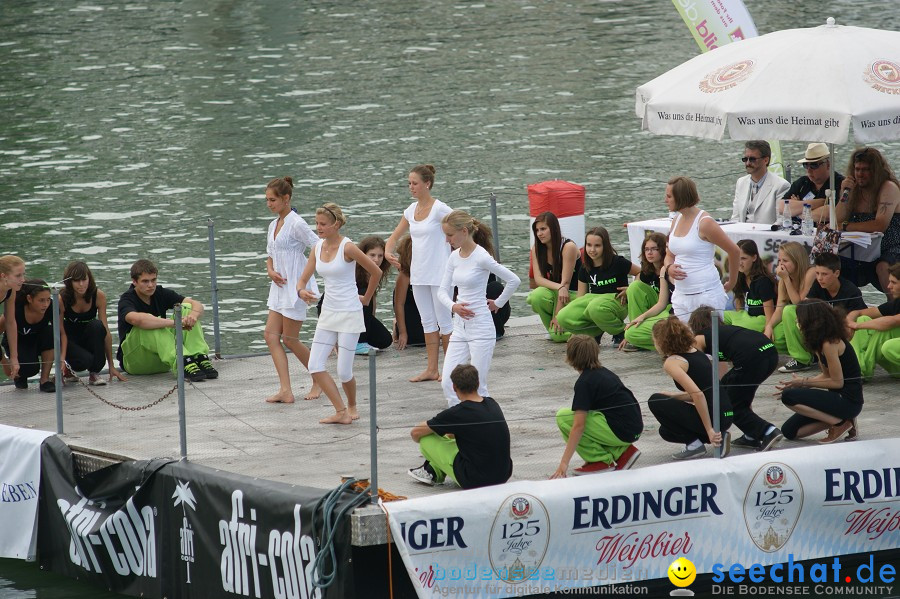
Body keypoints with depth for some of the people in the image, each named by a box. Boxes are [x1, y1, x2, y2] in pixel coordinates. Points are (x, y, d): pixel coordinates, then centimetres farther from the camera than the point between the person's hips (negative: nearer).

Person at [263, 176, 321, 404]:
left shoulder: (296, 224, -13)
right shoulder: (274, 225, 13)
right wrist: (271, 271, 0)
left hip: (296, 288, -9)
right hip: (280, 287, 9)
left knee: (289, 339, -3)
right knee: (271, 335, -1)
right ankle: (285, 390, -3)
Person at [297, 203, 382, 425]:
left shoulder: (347, 248, -14)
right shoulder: (318, 248, 5)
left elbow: (376, 272, -6)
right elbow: (303, 280, 7)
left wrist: (366, 298, 5)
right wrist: (302, 292, -17)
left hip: (349, 314, -6)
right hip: (328, 313, 6)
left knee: (344, 372, -5)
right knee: (315, 365, -7)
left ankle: (351, 407, 24)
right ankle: (341, 412, -1)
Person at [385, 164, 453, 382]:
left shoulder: (439, 209, -12)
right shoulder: (411, 210, 8)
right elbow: (395, 236, 17)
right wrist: (388, 252, -3)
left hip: (439, 273, -7)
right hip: (419, 274, 7)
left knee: (444, 320, 0)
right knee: (427, 321, 10)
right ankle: (432, 369, 15)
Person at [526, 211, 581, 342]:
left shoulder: (568, 247, -17)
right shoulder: (536, 249, -1)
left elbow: (565, 282, -19)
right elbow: (538, 278, -9)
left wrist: (557, 316, -21)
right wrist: (559, 287, -30)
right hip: (553, 293, 5)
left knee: (559, 335, -27)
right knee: (536, 296, -33)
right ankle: (551, 328, -4)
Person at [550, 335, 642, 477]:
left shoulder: (584, 383, -11)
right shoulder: (604, 372, 16)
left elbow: (579, 426, -17)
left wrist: (564, 463, -17)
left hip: (622, 432, -9)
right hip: (635, 429, 9)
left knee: (563, 417, -7)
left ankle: (601, 461, -3)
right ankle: (623, 451, 11)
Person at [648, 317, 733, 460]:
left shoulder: (671, 363, -12)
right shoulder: (695, 352, 14)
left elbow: (698, 394, -24)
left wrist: (709, 429, -22)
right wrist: (670, 397, 23)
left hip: (713, 417, -9)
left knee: (655, 402, 2)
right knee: (666, 431, 24)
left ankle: (694, 444, -1)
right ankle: (719, 437, 11)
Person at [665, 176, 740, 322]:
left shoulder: (704, 222, -11)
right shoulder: (676, 221, 11)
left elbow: (734, 251, -7)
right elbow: (670, 255, 21)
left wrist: (731, 283, 3)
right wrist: (669, 268, -3)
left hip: (706, 295, -7)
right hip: (681, 295, 7)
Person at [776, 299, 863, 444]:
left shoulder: (830, 344, -20)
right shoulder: (822, 341, 9)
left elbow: (837, 382, -17)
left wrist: (805, 382, -9)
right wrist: (797, 383, 4)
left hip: (848, 401, -9)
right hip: (838, 397, 9)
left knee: (789, 397, -20)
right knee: (789, 430, 4)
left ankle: (840, 422, -11)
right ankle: (840, 419, 7)